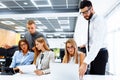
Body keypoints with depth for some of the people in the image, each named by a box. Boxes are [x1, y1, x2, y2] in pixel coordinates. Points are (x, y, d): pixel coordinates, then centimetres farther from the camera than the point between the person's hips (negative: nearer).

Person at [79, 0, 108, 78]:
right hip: (94, 54, 9)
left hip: (99, 54, -9)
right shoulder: (91, 21, 12)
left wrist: (85, 62, -39)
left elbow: (97, 43, -32)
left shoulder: (99, 20, -18)